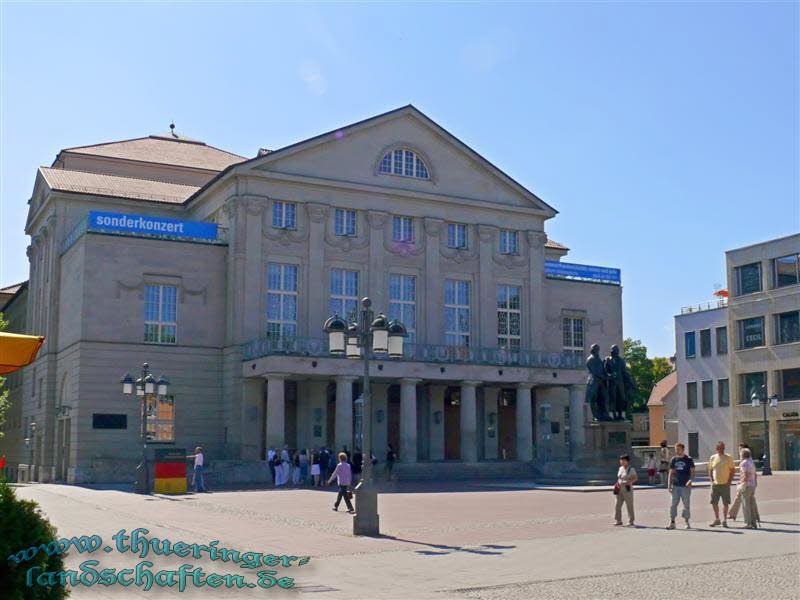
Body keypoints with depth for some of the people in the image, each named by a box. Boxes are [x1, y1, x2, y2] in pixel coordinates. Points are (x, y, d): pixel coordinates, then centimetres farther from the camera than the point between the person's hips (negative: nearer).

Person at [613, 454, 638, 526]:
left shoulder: (631, 469, -6)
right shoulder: (620, 468, 13)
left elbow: (636, 478, -7)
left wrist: (630, 482, -23)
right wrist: (617, 483, 6)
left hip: (627, 490, -6)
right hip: (620, 490, 6)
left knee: (629, 506, 1)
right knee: (618, 506, 4)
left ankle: (631, 521, 11)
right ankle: (618, 520, 12)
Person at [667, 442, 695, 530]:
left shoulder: (688, 459, -1)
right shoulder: (674, 459, 9)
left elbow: (692, 472, -1)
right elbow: (671, 473, 11)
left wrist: (690, 480, -19)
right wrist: (669, 485, 4)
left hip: (686, 486, -3)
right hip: (675, 485, 3)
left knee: (686, 504, 3)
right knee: (673, 504, 1)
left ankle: (687, 522, 14)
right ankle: (672, 522, 4)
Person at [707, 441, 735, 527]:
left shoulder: (728, 458, -2)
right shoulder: (713, 458, 6)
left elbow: (732, 470, 0)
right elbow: (710, 470, 12)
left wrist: (729, 481, -9)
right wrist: (712, 481, 1)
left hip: (725, 484, -3)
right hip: (715, 484, 3)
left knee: (725, 503, 0)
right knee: (714, 502, 5)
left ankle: (724, 520, 11)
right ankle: (717, 519, 20)